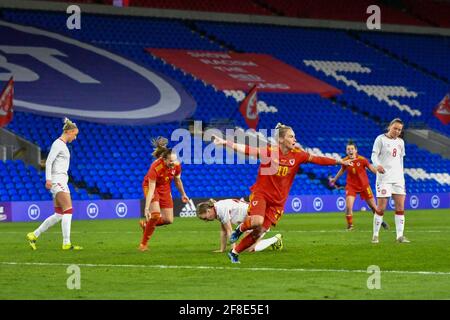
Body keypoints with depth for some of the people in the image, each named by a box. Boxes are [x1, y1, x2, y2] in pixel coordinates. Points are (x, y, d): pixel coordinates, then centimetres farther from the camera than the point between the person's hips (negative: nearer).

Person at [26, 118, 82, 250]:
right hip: (57, 179, -10)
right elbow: (48, 162, -17)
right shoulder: (58, 144, -9)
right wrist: (48, 179, -25)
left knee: (59, 215, 8)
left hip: (61, 181, 10)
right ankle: (66, 243, -15)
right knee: (68, 210, -14)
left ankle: (34, 235, 12)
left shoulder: (63, 144, 19)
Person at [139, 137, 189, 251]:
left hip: (165, 188, 5)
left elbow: (177, 180, 1)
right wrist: (147, 208, -40)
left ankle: (146, 225, 29)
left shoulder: (176, 165, -21)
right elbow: (151, 189, -36)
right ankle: (143, 244, -11)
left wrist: (183, 194, 13)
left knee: (169, 220, 1)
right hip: (151, 186, -5)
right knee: (156, 213, -26)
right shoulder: (155, 167, -36)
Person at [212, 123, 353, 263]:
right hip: (261, 193, -4)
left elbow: (318, 160, -2)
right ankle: (240, 228, 6)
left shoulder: (297, 155, -3)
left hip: (277, 201, 4)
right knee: (257, 222, -29)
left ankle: (234, 252, 16)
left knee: (259, 232, -2)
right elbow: (247, 150, -18)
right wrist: (225, 142, -27)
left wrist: (339, 162, -8)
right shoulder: (269, 151, -13)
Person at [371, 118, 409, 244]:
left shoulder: (400, 142, 15)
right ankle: (375, 235, 3)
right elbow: (374, 155, -11)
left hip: (398, 178, 6)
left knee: (400, 207, -2)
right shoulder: (381, 139, -3)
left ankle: (400, 235, 0)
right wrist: (377, 165, -31)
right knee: (381, 208, -6)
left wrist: (401, 174, 17)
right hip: (384, 177, -6)